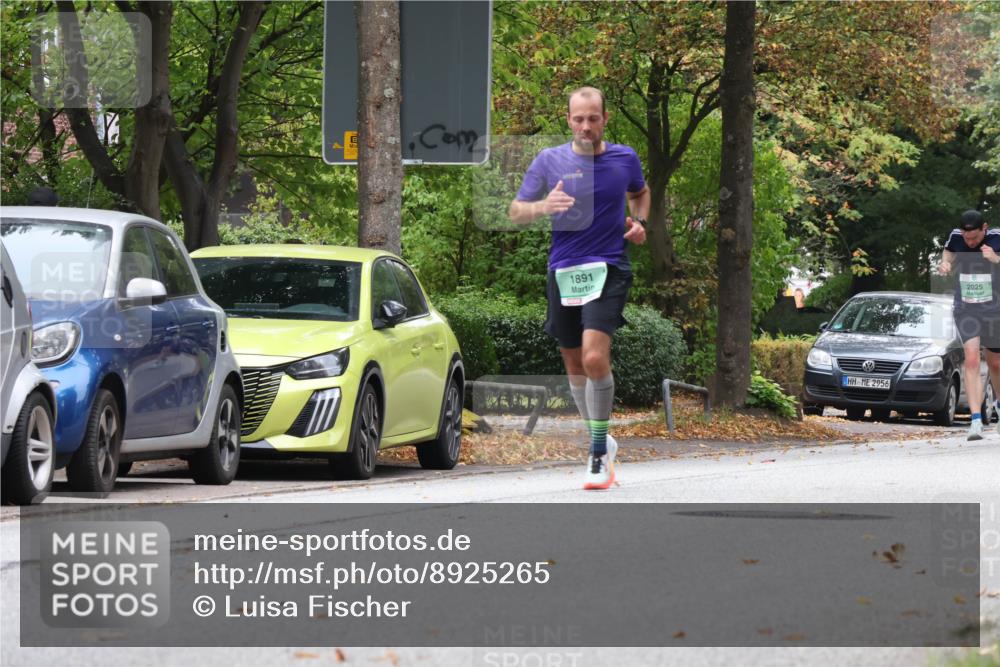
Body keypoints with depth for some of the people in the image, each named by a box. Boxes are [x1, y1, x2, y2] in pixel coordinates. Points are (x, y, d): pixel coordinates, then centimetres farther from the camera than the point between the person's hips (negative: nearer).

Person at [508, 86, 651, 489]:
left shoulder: (624, 158, 5)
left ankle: (600, 453, -10)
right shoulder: (549, 161, 2)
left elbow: (640, 192, 27)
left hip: (608, 270, -2)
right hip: (563, 273, 2)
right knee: (575, 366, 10)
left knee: (595, 357, -20)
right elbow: (516, 213, 3)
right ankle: (601, 443, 29)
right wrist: (544, 206, -18)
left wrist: (639, 221, 6)